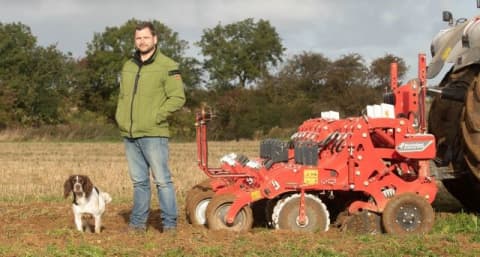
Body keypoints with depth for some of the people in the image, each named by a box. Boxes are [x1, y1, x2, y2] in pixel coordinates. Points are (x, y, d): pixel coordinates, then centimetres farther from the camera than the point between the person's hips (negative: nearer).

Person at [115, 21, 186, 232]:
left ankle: (169, 223, 0)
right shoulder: (128, 66, 15)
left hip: (153, 135, -6)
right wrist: (120, 118, 9)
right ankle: (138, 223, 17)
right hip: (129, 135, 6)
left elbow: (178, 98, -10)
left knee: (162, 180, -5)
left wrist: (155, 118, -14)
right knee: (139, 181, 12)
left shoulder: (167, 66, -5)